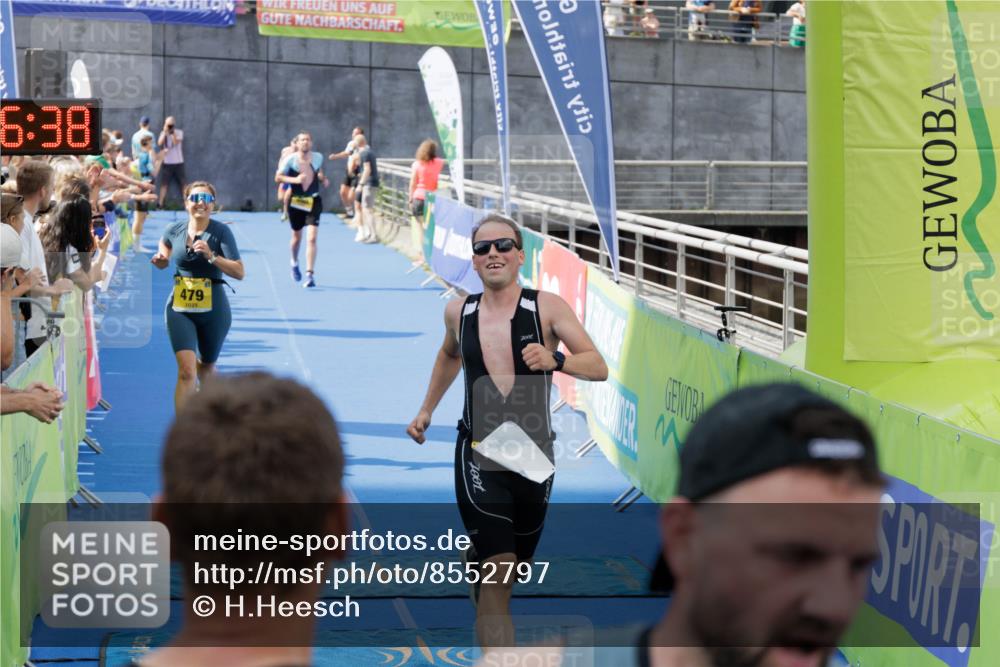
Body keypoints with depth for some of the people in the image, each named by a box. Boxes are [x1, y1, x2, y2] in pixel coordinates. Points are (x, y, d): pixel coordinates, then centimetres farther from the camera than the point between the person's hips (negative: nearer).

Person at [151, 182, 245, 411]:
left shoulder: (221, 232, -10)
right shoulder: (174, 230, 0)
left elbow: (239, 272, -16)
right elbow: (164, 260, 23)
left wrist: (211, 256, -26)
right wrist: (160, 260, 2)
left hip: (213, 309, 0)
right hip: (180, 308, 0)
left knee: (207, 366, 20)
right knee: (186, 370, -15)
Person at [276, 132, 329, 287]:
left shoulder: (318, 157, 0)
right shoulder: (291, 159, -9)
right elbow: (278, 177, -7)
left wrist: (323, 179, 0)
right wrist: (294, 179, -22)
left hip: (313, 201, 1)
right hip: (296, 201, 0)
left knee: (312, 238, -13)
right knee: (297, 237, 16)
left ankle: (310, 275, -13)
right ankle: (294, 263, 47)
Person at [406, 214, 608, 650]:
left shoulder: (548, 308, -7)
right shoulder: (458, 312, 2)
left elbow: (599, 368, -13)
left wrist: (555, 360, -30)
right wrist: (427, 409, 23)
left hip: (534, 454, 1)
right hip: (478, 454, -1)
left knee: (515, 564, 20)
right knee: (500, 570, -17)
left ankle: (473, 559, 55)